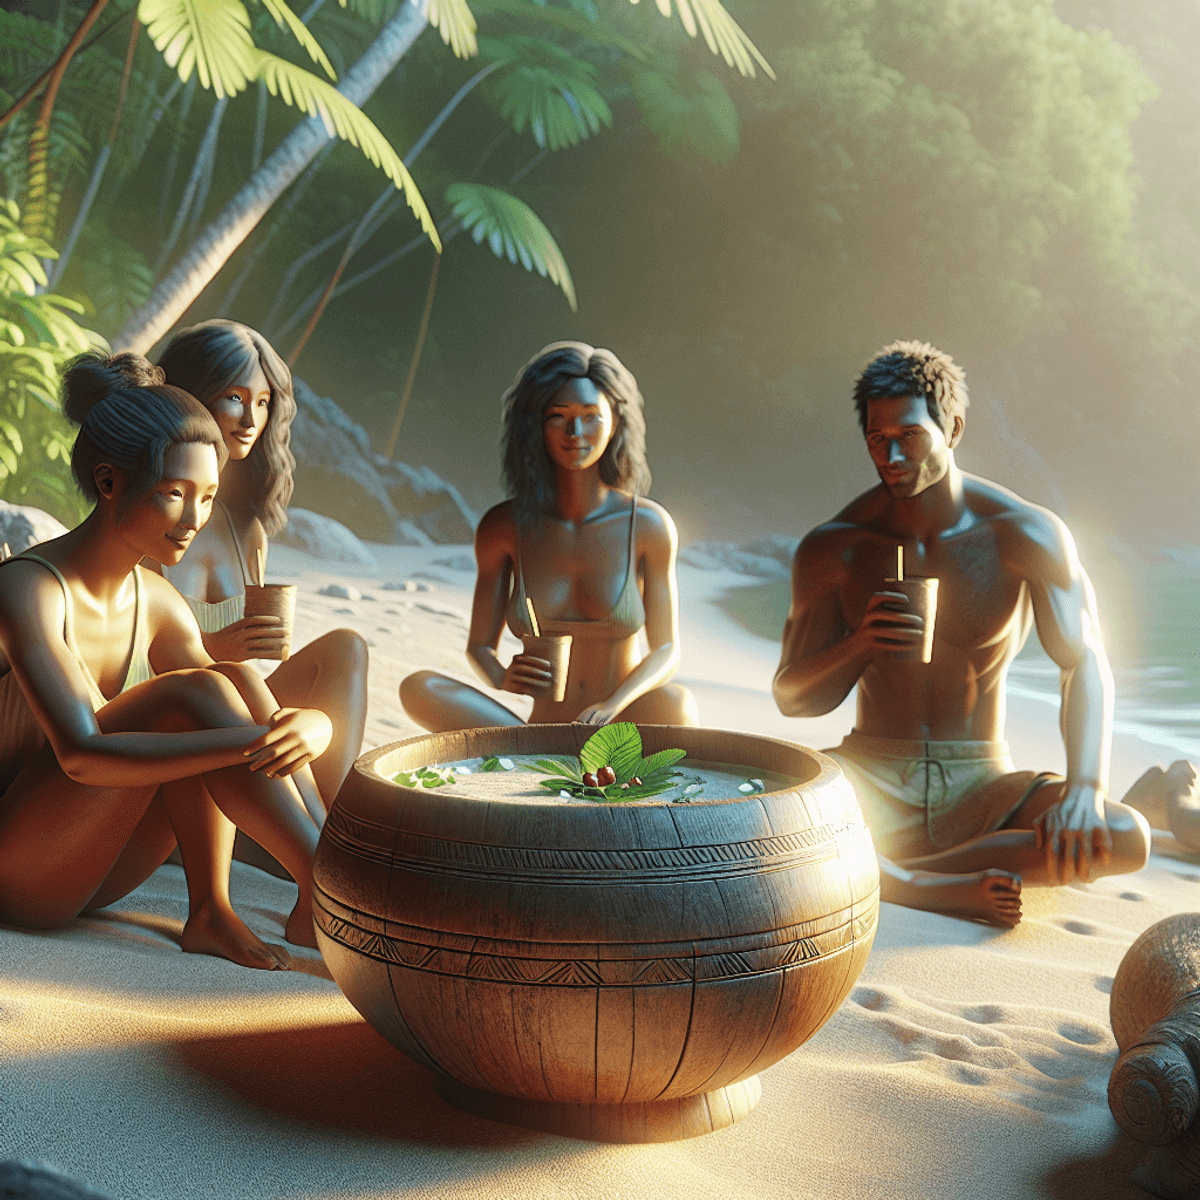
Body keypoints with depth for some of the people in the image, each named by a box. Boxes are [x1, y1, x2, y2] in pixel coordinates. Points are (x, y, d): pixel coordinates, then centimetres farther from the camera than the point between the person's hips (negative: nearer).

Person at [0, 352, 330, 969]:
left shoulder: (155, 602, 3)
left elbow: (259, 724, 1)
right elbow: (82, 755, -30)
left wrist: (307, 727, -23)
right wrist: (249, 744, -38)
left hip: (86, 871, 7)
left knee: (233, 678, -13)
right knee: (194, 694, -25)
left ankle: (211, 909, -20)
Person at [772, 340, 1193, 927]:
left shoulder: (1026, 534, -7)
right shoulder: (832, 547, -4)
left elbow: (1086, 663, -11)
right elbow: (791, 698, 0)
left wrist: (1084, 791, -29)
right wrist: (860, 645, -23)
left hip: (981, 789, 1)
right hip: (873, 780, 0)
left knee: (1126, 839, -28)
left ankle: (896, 876, -21)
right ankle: (952, 889, -22)